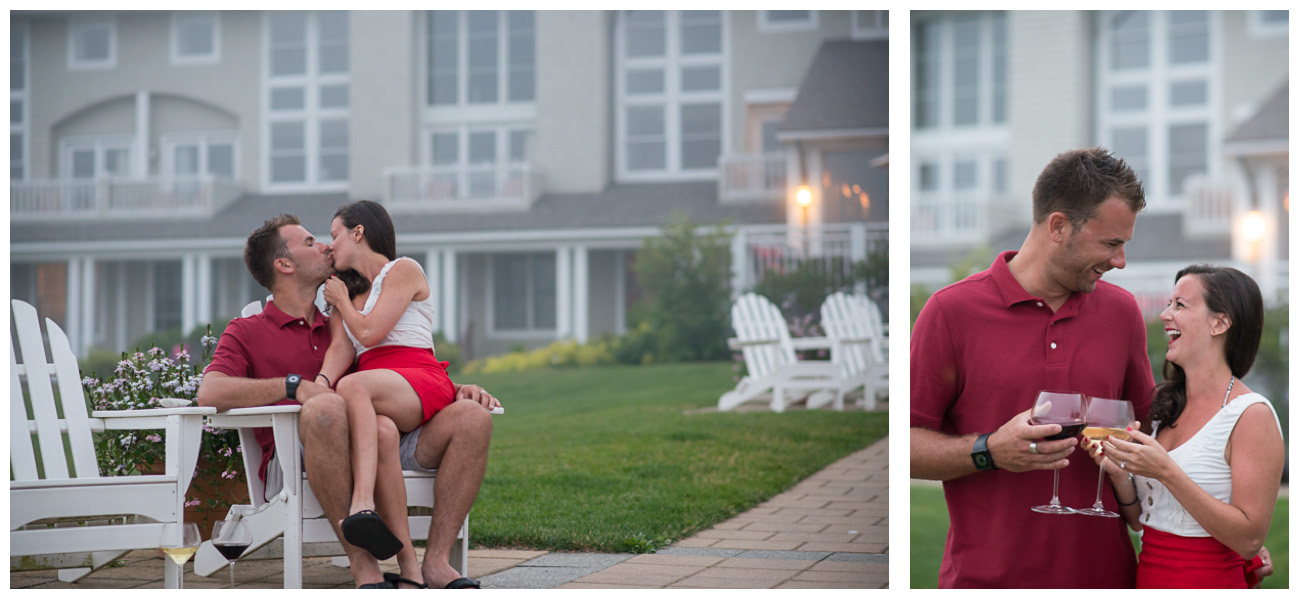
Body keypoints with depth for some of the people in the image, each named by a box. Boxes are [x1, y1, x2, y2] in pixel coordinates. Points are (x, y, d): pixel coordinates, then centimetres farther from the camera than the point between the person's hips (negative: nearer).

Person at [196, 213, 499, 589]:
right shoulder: (247, 332, 14)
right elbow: (210, 393, -5)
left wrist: (454, 389, 12)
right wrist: (294, 386, -16)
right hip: (291, 467, -5)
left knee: (473, 417, -14)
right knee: (326, 407, -40)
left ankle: (436, 562, -24)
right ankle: (363, 565, -36)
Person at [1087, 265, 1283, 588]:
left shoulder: (1253, 415, -13)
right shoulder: (1163, 404, 4)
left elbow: (1250, 539, -20)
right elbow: (1139, 520, 9)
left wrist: (1166, 472, -24)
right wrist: (1118, 474, -10)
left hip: (1210, 582, -6)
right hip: (1148, 579, 6)